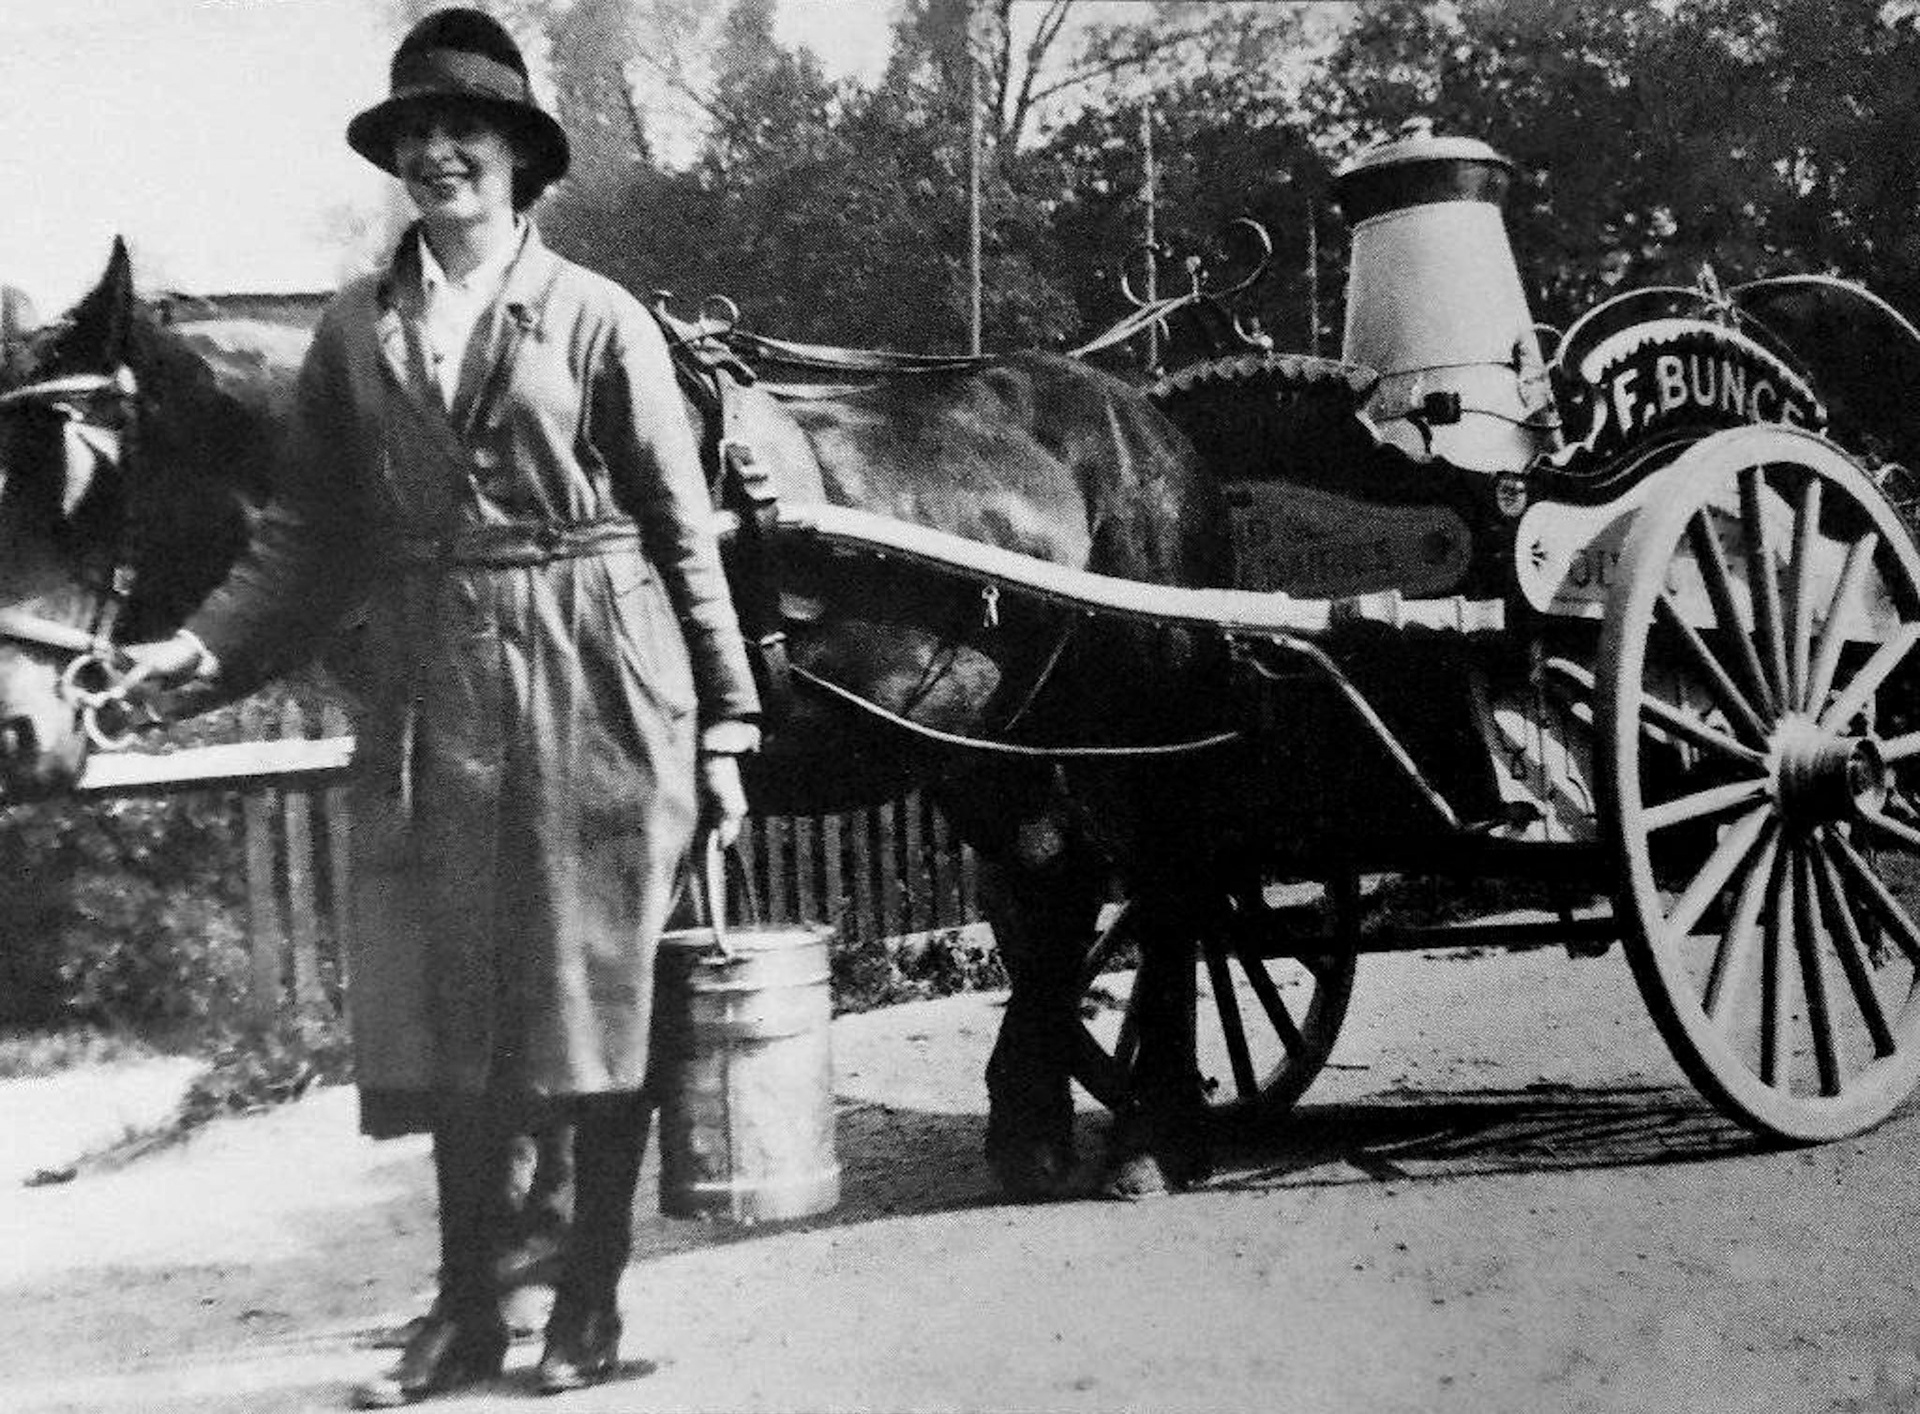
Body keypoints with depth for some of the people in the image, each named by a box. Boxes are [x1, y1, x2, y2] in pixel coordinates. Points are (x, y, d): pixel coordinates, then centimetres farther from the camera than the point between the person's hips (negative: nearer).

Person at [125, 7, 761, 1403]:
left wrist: (724, 722, -3)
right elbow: (311, 533, 10)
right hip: (431, 699, 3)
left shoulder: (601, 320, 0)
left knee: (597, 988, 4)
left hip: (598, 692, -3)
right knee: (445, 1002, 7)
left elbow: (683, 529, 0)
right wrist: (212, 645, -4)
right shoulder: (355, 332, 8)